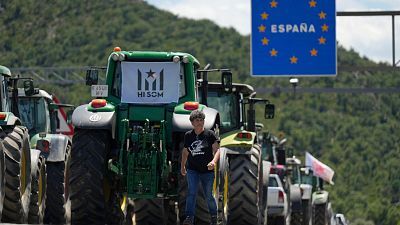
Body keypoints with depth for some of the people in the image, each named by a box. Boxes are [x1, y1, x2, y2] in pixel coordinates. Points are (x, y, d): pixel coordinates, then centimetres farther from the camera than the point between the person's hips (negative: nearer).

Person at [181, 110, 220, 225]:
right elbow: (185, 152, 19)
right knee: (191, 193, -12)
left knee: (208, 195, 7)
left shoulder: (210, 134, -4)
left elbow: (217, 149, -12)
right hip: (192, 170, 2)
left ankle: (214, 216, 28)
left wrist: (214, 161, -30)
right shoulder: (188, 135, 6)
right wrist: (182, 166, 26)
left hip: (207, 170, -2)